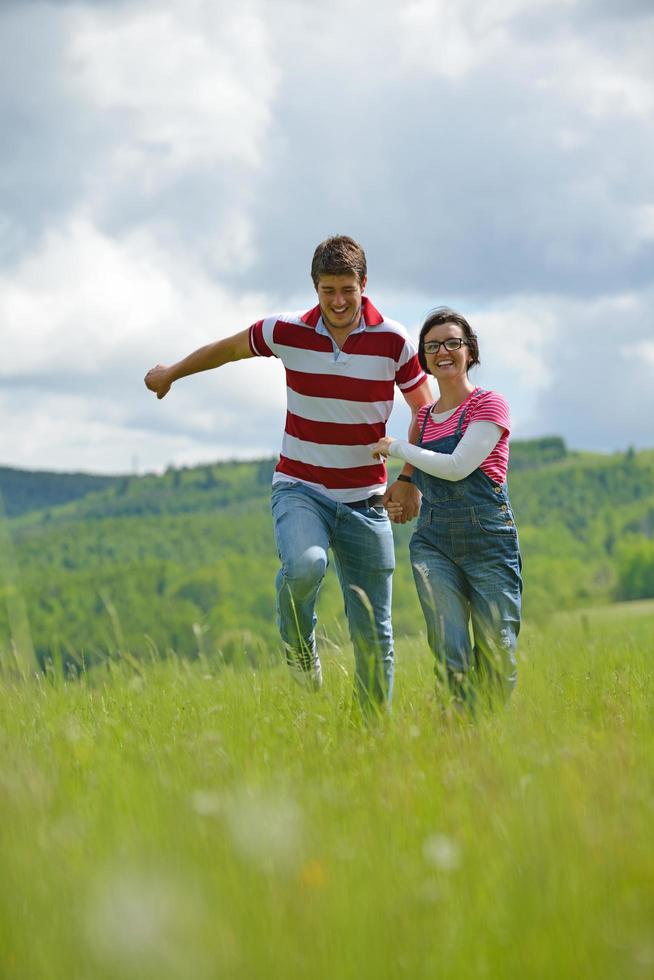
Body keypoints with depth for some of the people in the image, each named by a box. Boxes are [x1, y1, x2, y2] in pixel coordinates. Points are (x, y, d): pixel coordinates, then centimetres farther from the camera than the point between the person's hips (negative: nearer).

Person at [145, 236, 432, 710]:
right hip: (300, 488, -1)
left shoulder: (393, 340, -6)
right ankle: (299, 646, -1)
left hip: (365, 500, 1)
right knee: (304, 565, -32)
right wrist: (171, 373, 28)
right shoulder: (286, 332, -5)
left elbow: (425, 410, 6)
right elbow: (229, 348, 15)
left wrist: (410, 479, -4)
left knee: (373, 631, 0)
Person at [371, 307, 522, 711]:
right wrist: (402, 503, 9)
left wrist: (396, 447, -4)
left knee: (498, 662, -2)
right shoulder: (424, 416, 15)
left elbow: (456, 468, -14)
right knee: (451, 658, -10)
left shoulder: (489, 405, -2)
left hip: (489, 541, -4)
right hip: (433, 544, 4)